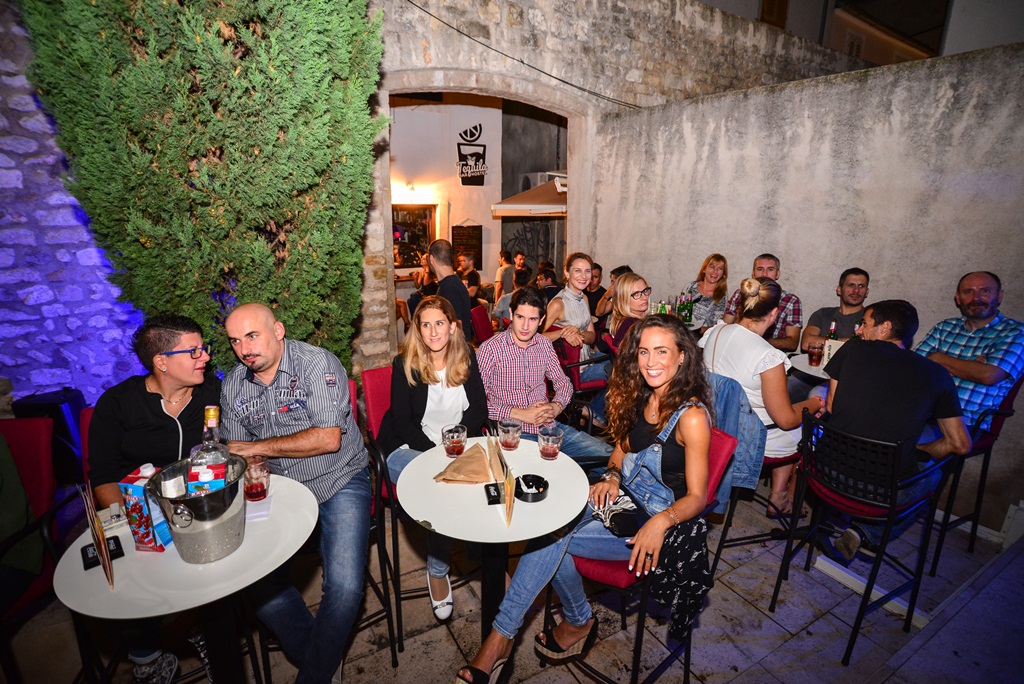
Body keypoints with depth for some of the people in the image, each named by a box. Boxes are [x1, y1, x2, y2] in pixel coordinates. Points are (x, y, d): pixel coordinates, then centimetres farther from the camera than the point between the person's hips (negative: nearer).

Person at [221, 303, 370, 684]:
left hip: (338, 481, -5)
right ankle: (310, 653, 16)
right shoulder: (233, 385, 5)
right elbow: (237, 451, 14)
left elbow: (328, 438, -21)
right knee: (255, 583, -11)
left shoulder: (318, 364, -14)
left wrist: (257, 447, -14)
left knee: (344, 587, -19)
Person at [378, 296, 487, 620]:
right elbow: (402, 421, -10)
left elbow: (479, 409, 2)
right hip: (407, 448, -3)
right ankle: (437, 570, -6)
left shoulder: (466, 357, 2)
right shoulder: (406, 364, -7)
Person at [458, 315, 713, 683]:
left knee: (550, 537, -23)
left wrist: (661, 521, -32)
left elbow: (697, 496, -14)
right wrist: (612, 476, -6)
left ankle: (501, 638, -5)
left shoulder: (691, 416, -18)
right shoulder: (642, 396, 3)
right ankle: (578, 620, 3)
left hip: (664, 521, -6)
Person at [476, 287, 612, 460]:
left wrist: (556, 407, -5)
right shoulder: (489, 349, -7)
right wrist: (520, 413, -16)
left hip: (549, 425, 6)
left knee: (607, 454, -3)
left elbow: (563, 383, 17)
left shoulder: (544, 344, 11)